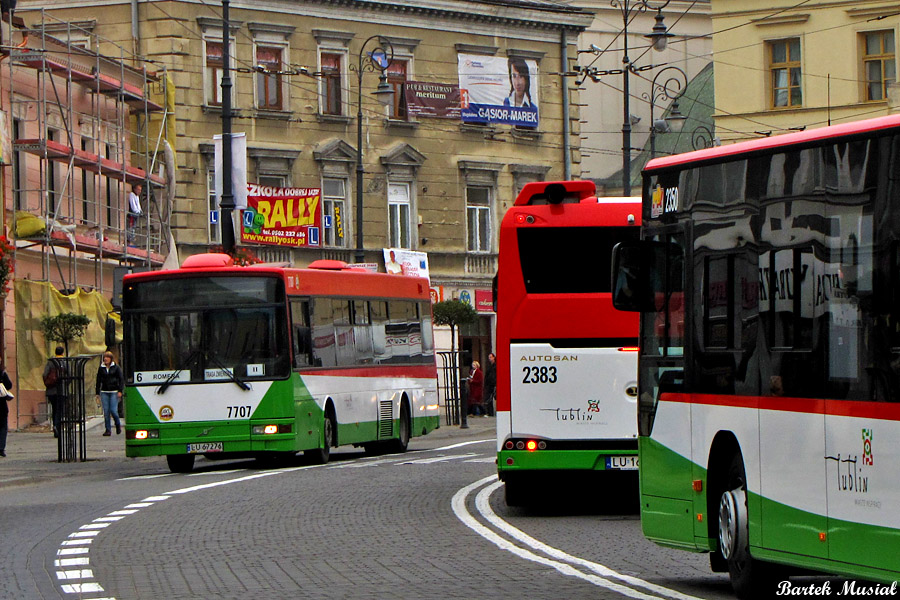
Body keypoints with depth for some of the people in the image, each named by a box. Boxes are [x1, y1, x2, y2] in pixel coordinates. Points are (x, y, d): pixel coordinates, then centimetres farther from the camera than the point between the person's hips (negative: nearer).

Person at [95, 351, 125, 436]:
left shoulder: (116, 367, 3)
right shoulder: (101, 368, 10)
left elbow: (121, 379, 2)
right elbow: (98, 381, 14)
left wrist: (120, 391, -8)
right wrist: (98, 393, 9)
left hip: (114, 392, -3)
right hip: (104, 392, 3)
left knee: (113, 410, -10)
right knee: (106, 411, -2)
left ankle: (118, 425, 16)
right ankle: (107, 430, 3)